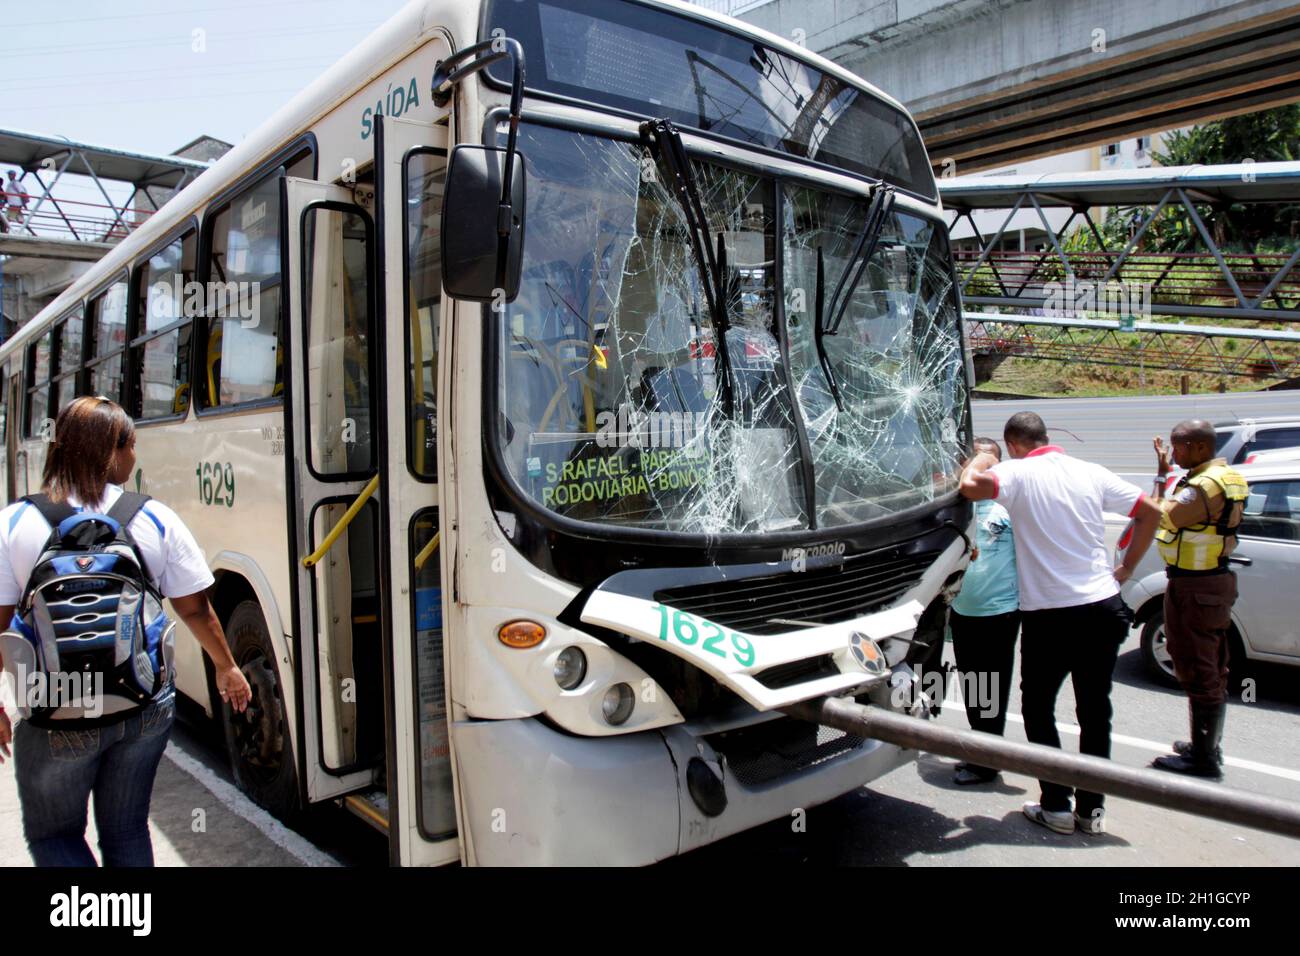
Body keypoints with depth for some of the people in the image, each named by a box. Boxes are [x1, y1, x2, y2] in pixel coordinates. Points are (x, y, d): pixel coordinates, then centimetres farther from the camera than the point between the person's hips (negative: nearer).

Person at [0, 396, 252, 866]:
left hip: (59, 719, -1)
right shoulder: (155, 518, -7)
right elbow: (195, 609, -2)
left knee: (51, 835, 20)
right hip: (144, 711, 2)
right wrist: (227, 668, 13)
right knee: (127, 833, 21)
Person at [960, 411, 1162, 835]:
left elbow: (971, 487, -28)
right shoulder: (1091, 473, 5)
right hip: (1103, 608, 5)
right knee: (1095, 710, 15)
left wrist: (980, 460, -5)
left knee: (1038, 708, 13)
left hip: (1048, 614, -5)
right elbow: (1151, 512, 9)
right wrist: (1126, 569, 15)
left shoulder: (1019, 473, -10)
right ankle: (1092, 807, 23)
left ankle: (1056, 805, 14)